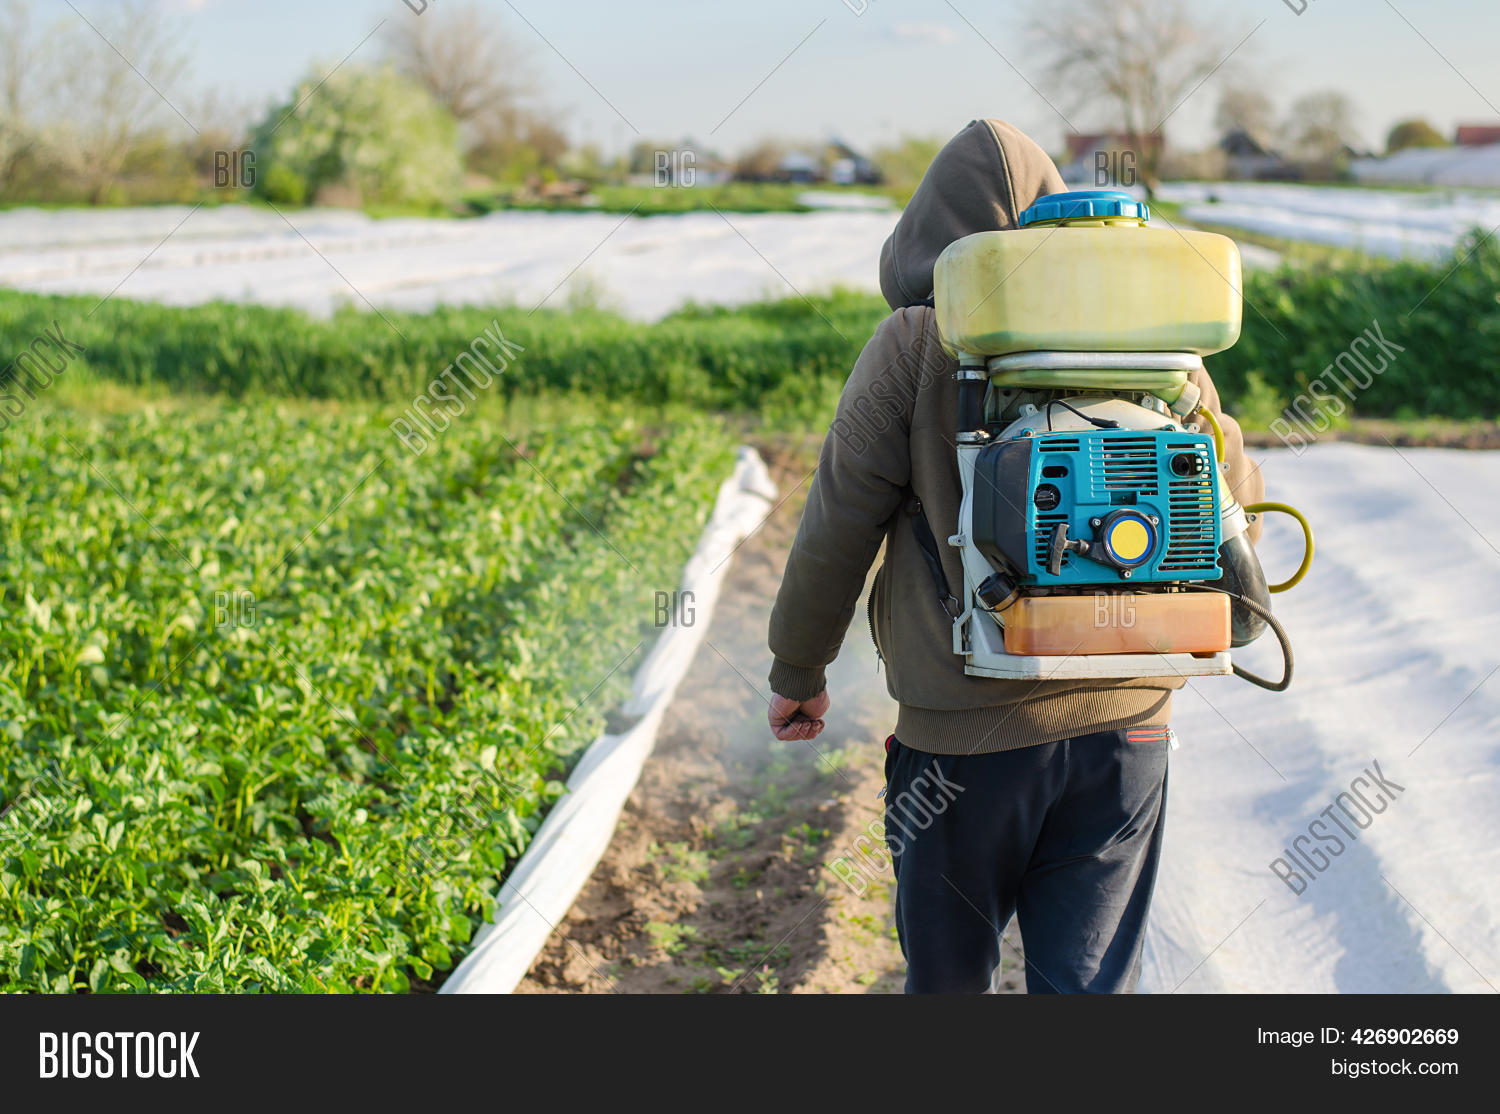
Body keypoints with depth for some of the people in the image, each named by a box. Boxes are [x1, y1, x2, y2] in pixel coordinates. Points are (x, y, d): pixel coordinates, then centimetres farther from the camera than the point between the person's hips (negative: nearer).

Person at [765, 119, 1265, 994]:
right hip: (1125, 725, 3)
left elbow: (838, 527, -6)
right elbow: (1235, 502, 9)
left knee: (950, 972, 18)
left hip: (968, 733, -3)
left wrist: (798, 673, 8)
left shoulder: (916, 345, -8)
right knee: (1093, 978, 11)